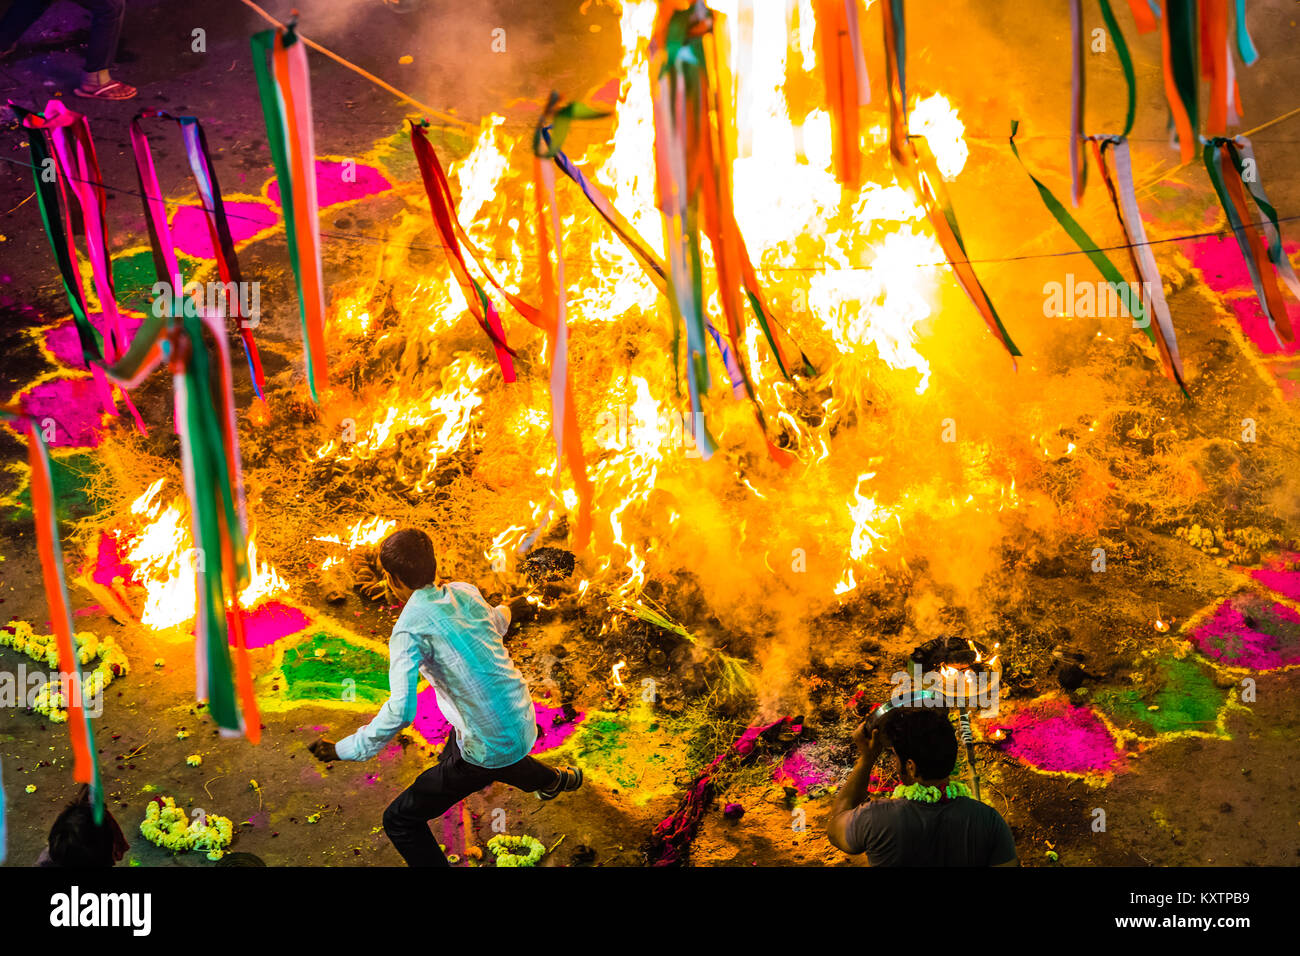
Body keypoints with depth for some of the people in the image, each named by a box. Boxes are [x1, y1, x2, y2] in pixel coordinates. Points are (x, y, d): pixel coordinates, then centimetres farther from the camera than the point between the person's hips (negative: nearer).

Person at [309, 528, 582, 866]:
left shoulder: (409, 628, -21)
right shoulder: (465, 592, -2)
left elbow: (399, 711, -30)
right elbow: (498, 625, 22)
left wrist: (344, 750, -20)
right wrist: (502, 609, 46)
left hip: (487, 748, -8)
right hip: (523, 722, 8)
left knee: (400, 821, 4)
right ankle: (558, 780, 73)